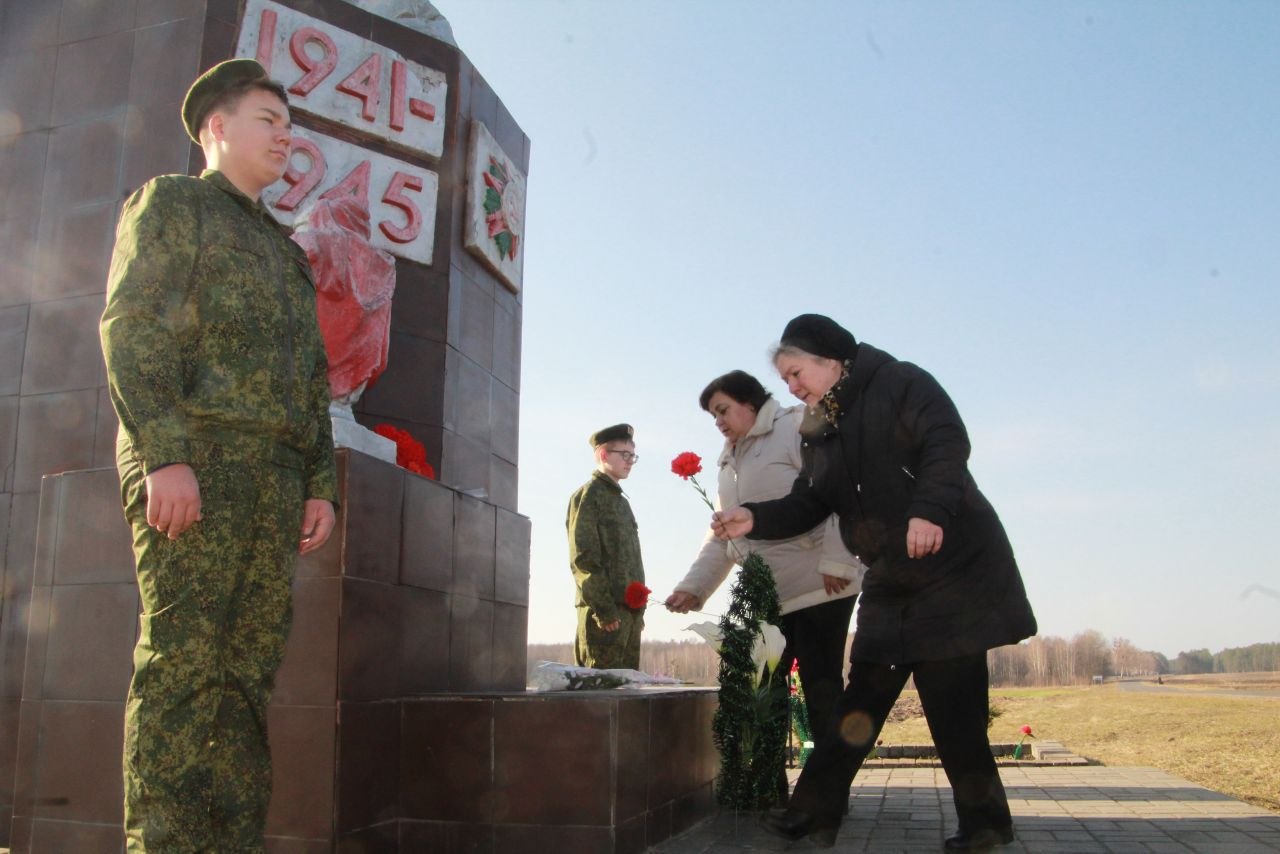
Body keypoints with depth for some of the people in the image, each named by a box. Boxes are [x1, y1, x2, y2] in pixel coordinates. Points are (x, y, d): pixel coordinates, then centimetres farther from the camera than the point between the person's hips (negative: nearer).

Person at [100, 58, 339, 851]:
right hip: (193, 465, -6)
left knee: (249, 671, 1)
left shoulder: (284, 252, 30)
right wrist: (165, 455, -18)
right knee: (182, 663, -10)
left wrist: (320, 484, 12)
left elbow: (313, 381, 24)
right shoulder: (169, 204, 10)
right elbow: (132, 329, -5)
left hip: (274, 478, 7)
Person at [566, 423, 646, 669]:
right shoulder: (588, 496, -4)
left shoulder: (621, 501, 23)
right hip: (606, 612, -9)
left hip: (630, 612, 9)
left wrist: (638, 611, 16)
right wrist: (604, 609, -19)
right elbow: (582, 558, -13)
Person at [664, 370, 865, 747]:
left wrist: (836, 561, -23)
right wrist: (694, 586, 4)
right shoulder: (730, 464, 21)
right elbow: (722, 535, 18)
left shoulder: (795, 427, -3)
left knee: (821, 688, -2)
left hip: (817, 587, -7)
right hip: (765, 597, 7)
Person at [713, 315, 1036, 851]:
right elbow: (809, 504, 11)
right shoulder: (821, 430, 14)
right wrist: (756, 519, -6)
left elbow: (948, 441, -20)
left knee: (951, 699, -5)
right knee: (863, 698, 7)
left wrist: (929, 509, -34)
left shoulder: (899, 383, -6)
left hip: (953, 564, -7)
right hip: (890, 584, 7)